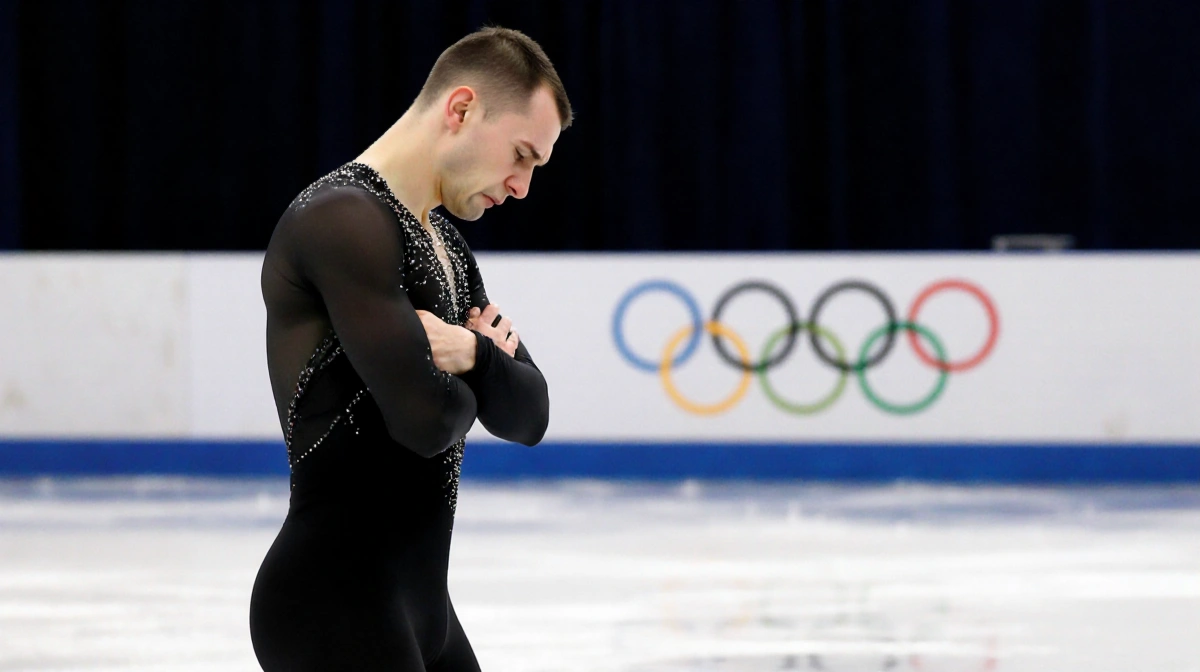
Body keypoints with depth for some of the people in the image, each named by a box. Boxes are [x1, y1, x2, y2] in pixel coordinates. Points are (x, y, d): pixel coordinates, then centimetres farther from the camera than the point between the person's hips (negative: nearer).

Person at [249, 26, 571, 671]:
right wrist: (478, 377, 1)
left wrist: (471, 355, -8)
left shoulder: (444, 245, 17)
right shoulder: (344, 220, -16)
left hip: (418, 600, 10)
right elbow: (424, 418, -23)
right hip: (334, 606, -10)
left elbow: (527, 418, 14)